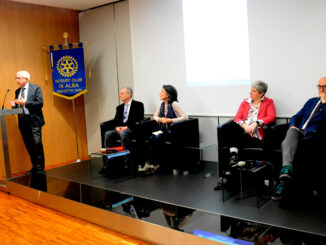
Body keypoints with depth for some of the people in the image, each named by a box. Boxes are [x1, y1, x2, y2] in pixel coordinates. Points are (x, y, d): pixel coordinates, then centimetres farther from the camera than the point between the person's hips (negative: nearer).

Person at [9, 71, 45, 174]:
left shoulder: (36, 88, -2)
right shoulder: (17, 91, 17)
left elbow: (40, 103, -12)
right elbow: (18, 106, 19)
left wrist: (25, 102, -18)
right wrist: (14, 105, -3)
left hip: (33, 120, -6)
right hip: (22, 122, 6)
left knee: (37, 144, -8)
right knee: (29, 146, 9)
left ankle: (40, 167, 3)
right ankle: (35, 166, 18)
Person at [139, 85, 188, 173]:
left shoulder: (174, 104, -8)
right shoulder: (162, 104, 13)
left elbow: (185, 117, -15)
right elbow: (155, 116, 23)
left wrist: (170, 120, -19)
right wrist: (160, 119, 0)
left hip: (172, 131, -6)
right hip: (163, 130, 6)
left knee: (156, 138, -28)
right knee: (152, 138, -23)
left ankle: (150, 163, -14)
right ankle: (152, 163, -20)